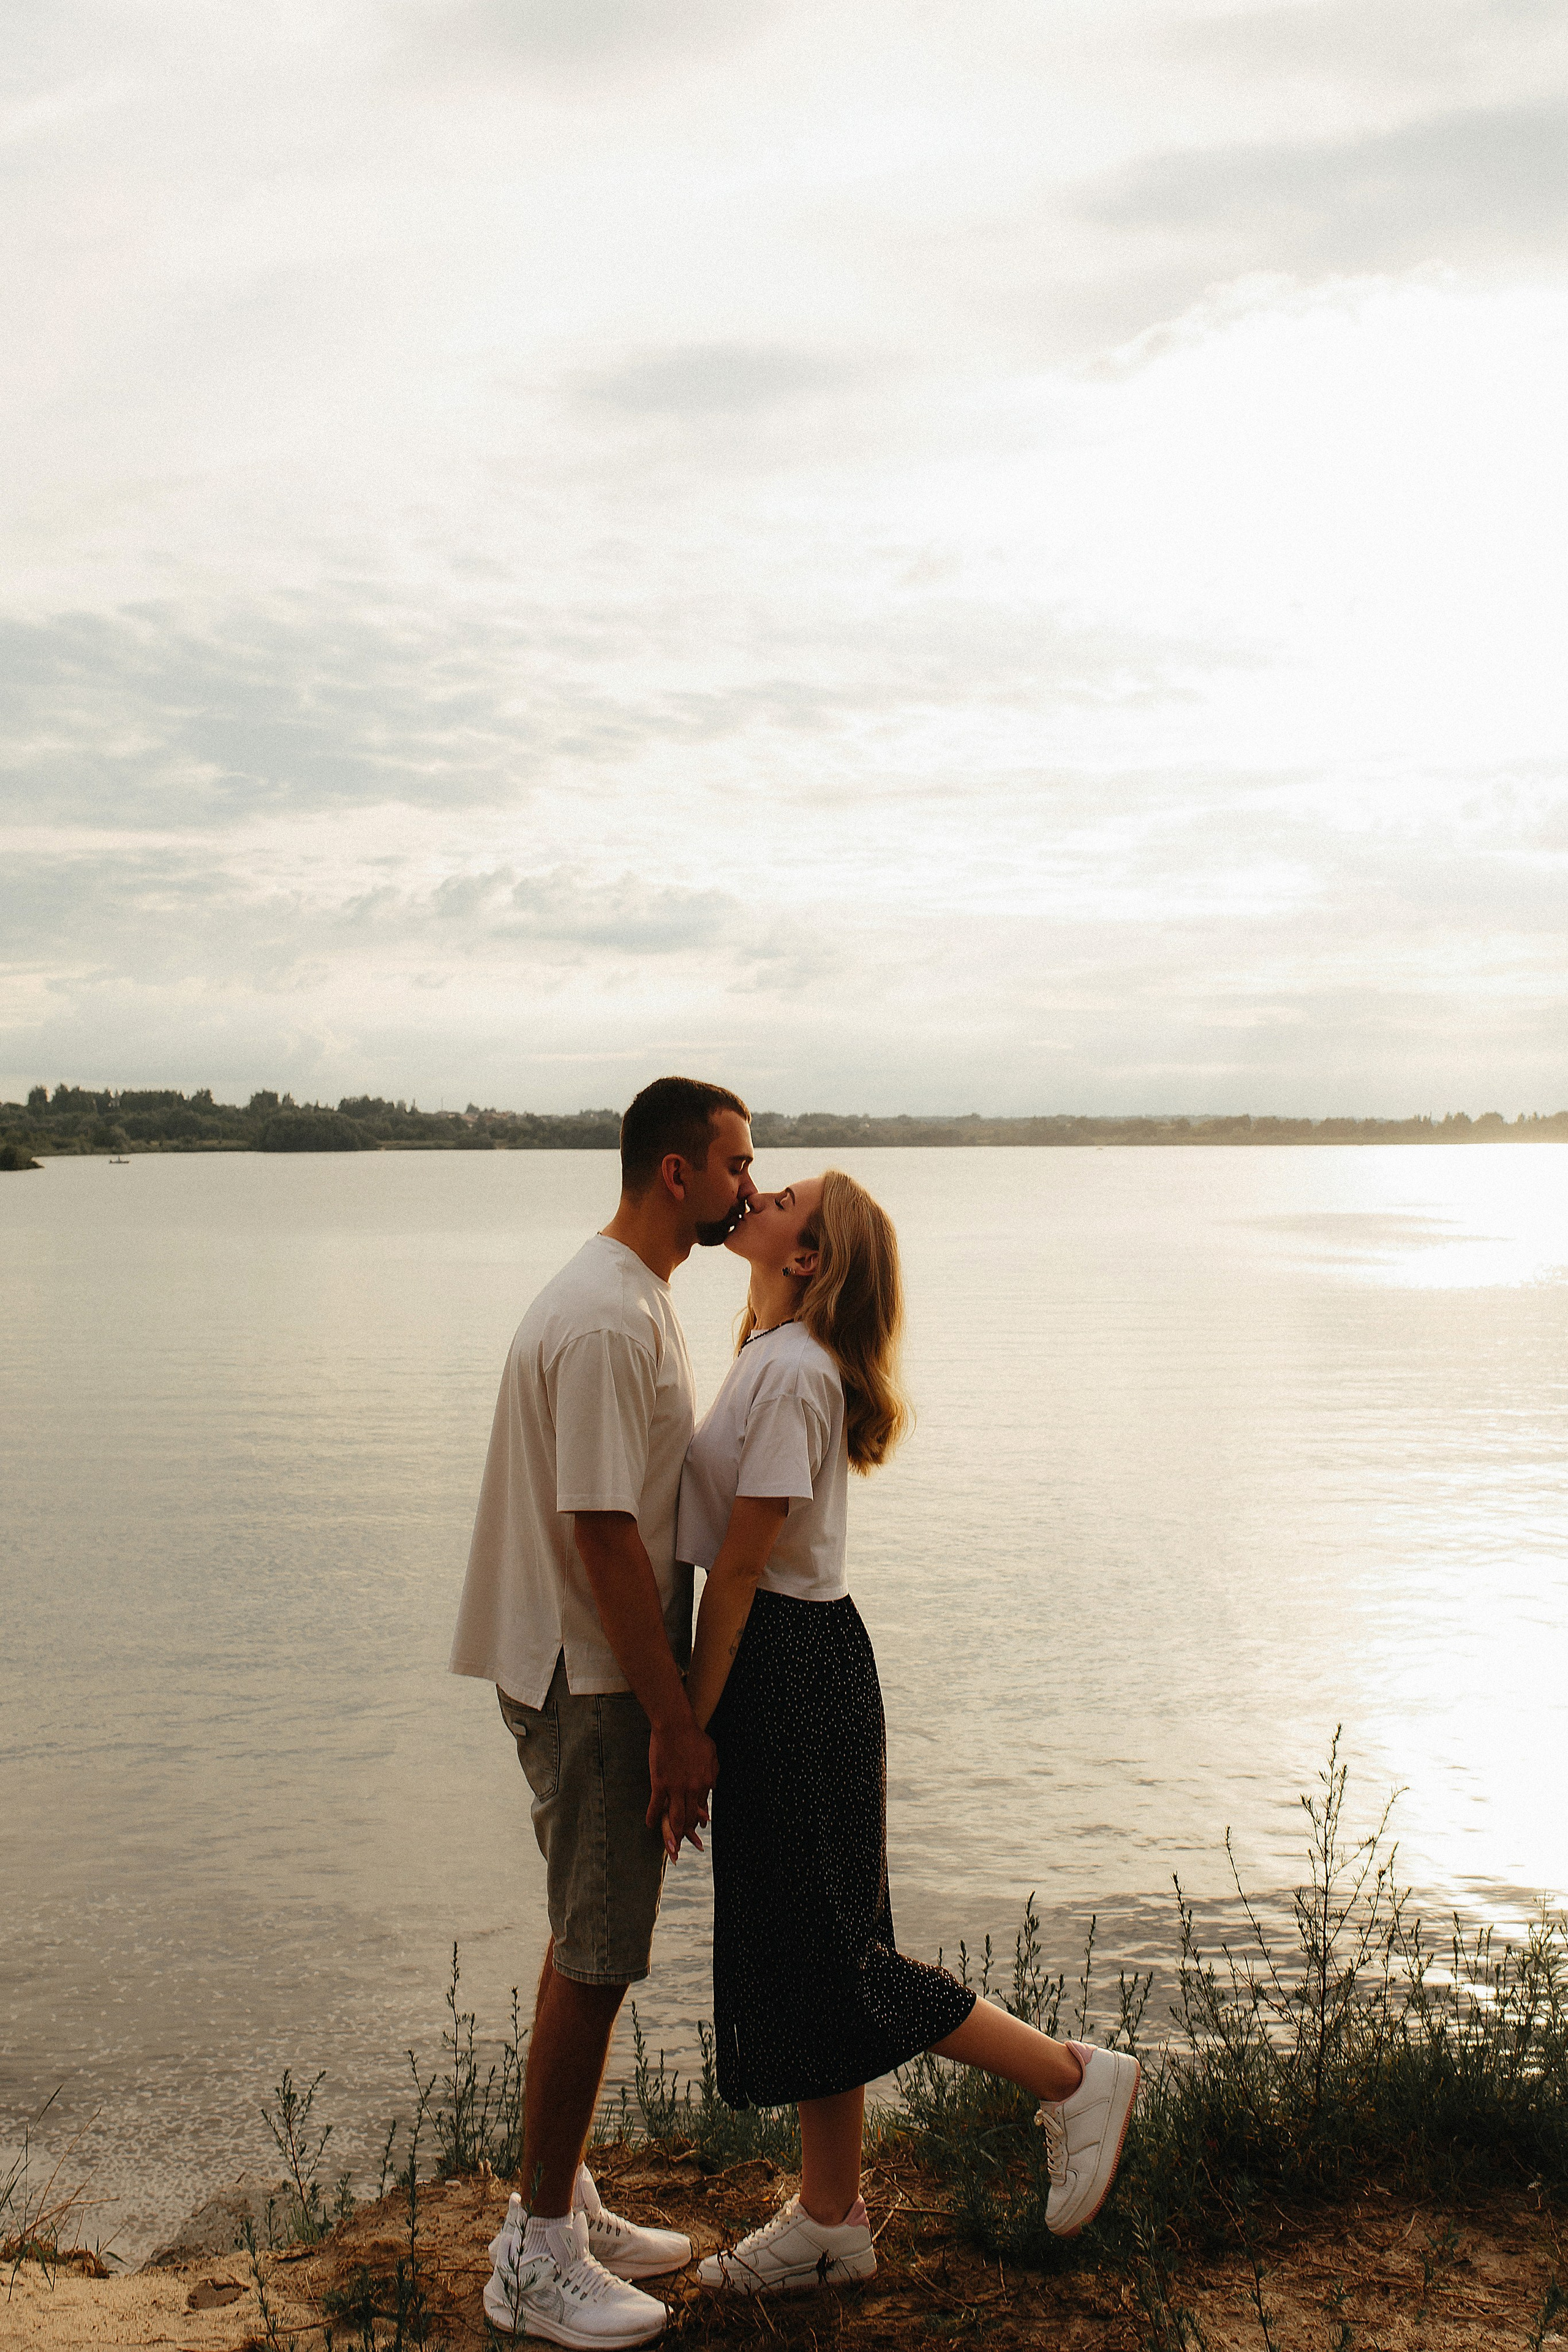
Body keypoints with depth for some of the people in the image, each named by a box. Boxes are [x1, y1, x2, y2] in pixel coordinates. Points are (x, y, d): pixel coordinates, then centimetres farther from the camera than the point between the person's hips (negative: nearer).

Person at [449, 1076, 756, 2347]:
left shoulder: (635, 1298, 12)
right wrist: (676, 1721, -20)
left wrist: (673, 1698, 19)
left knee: (597, 1948, 18)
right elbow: (603, 1533, -24)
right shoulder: (607, 1321, -22)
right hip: (593, 1683, -10)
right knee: (596, 1957, 0)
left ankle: (567, 2205, 31)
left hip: (609, 1675, 10)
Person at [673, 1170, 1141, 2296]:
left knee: (825, 1953, 0)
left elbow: (739, 1568, -20)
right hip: (785, 1662, 10)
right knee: (789, 1947, 15)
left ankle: (1074, 2077, 12)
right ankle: (832, 2221, 26)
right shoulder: (777, 1358, 11)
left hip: (795, 1666, -10)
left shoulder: (791, 1371, -19)